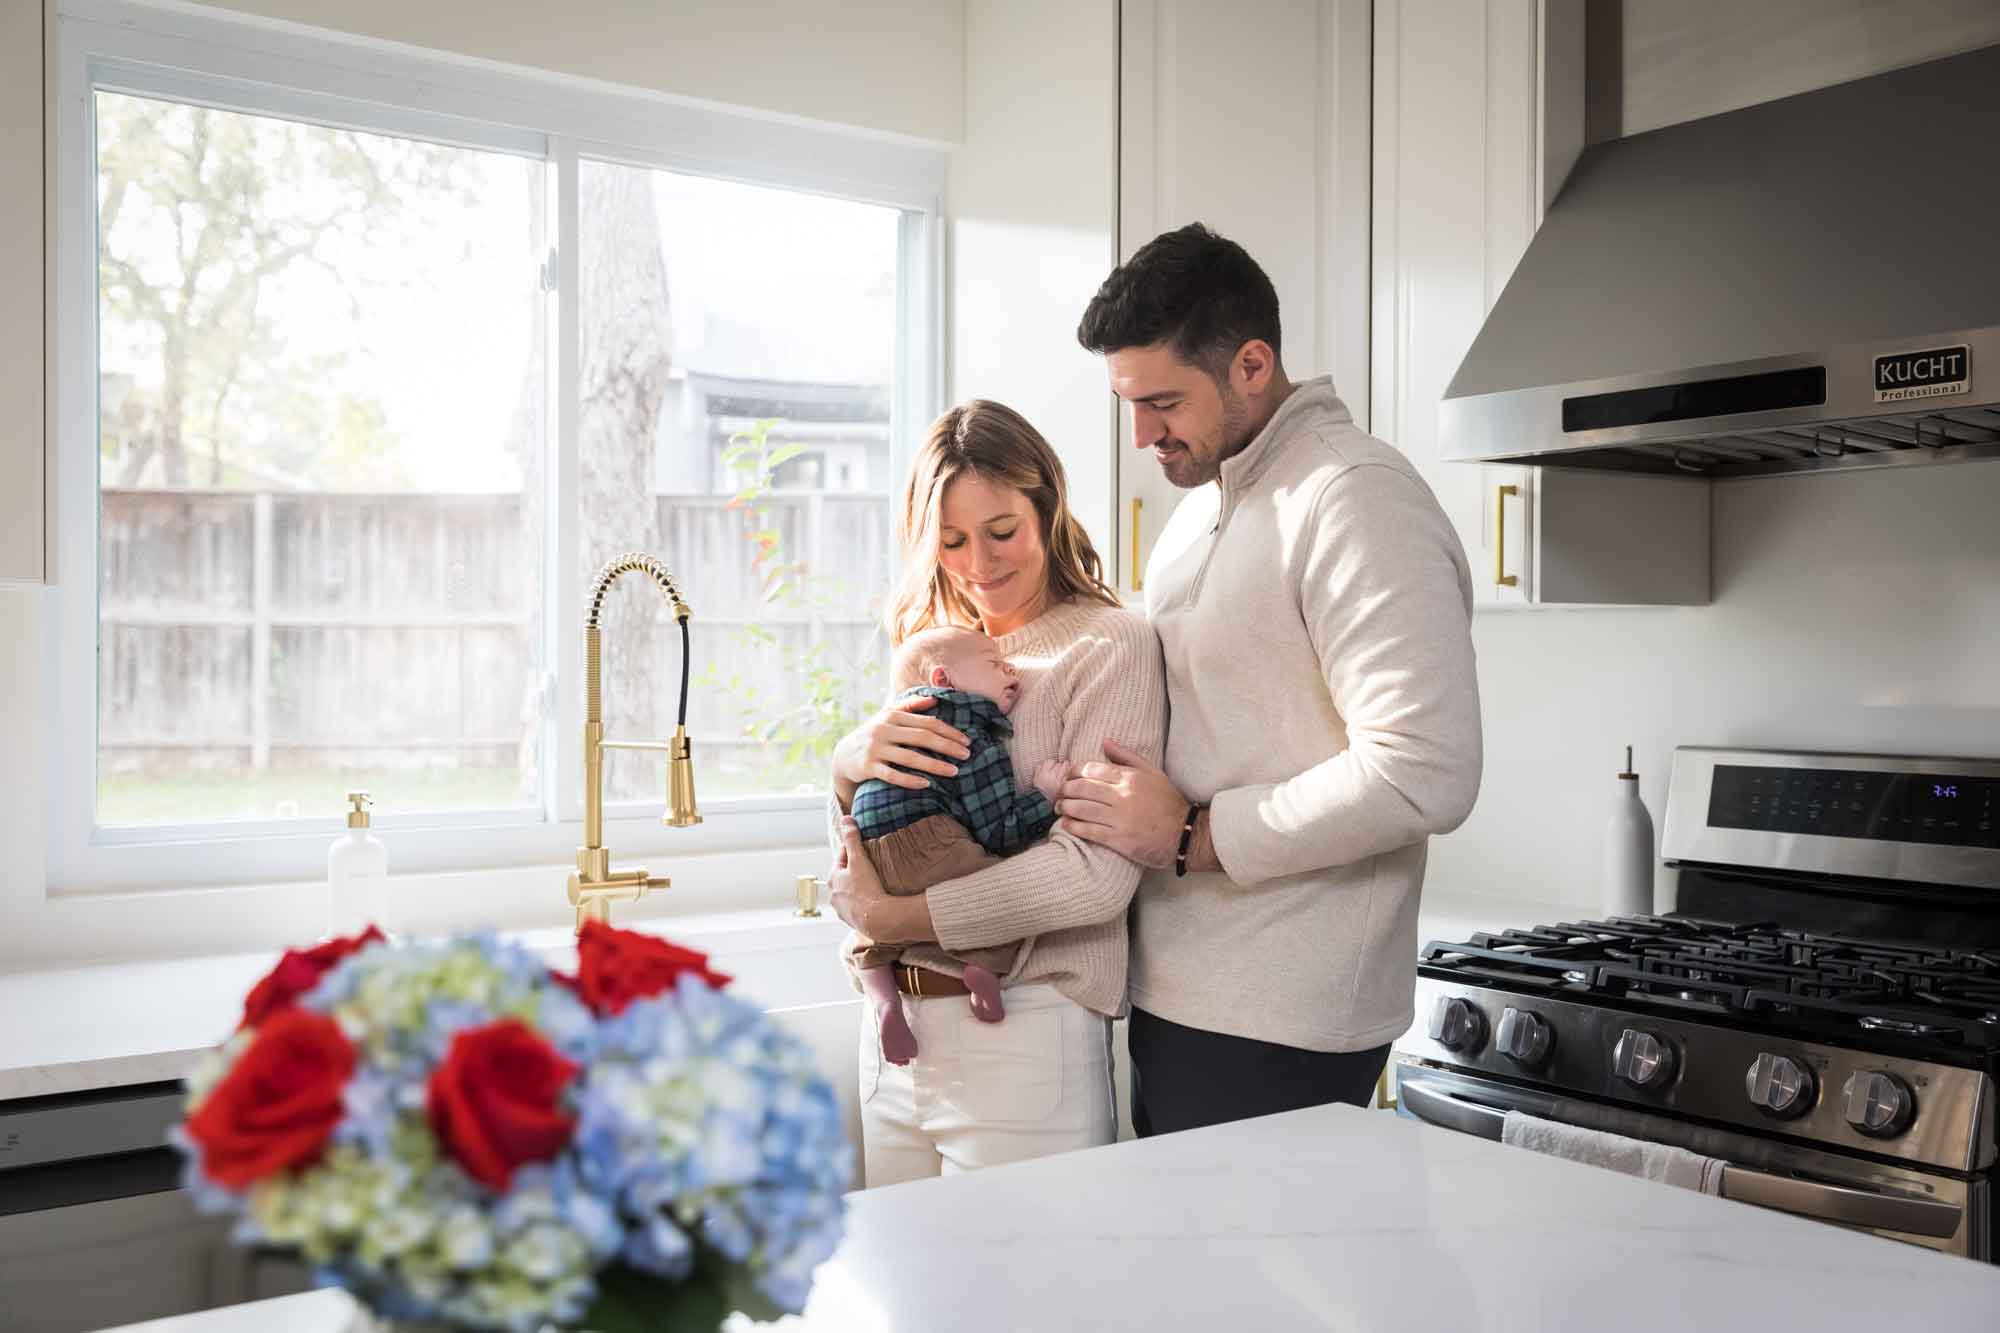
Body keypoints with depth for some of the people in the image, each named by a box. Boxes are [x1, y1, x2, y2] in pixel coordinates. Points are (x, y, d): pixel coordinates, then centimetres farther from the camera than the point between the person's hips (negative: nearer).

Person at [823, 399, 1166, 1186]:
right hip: (894, 1025, 6)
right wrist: (852, 763, -11)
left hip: (1022, 1033, -6)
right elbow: (854, 854, 11)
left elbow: (1098, 874, -18)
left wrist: (894, 914, -13)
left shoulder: (1108, 645, -8)